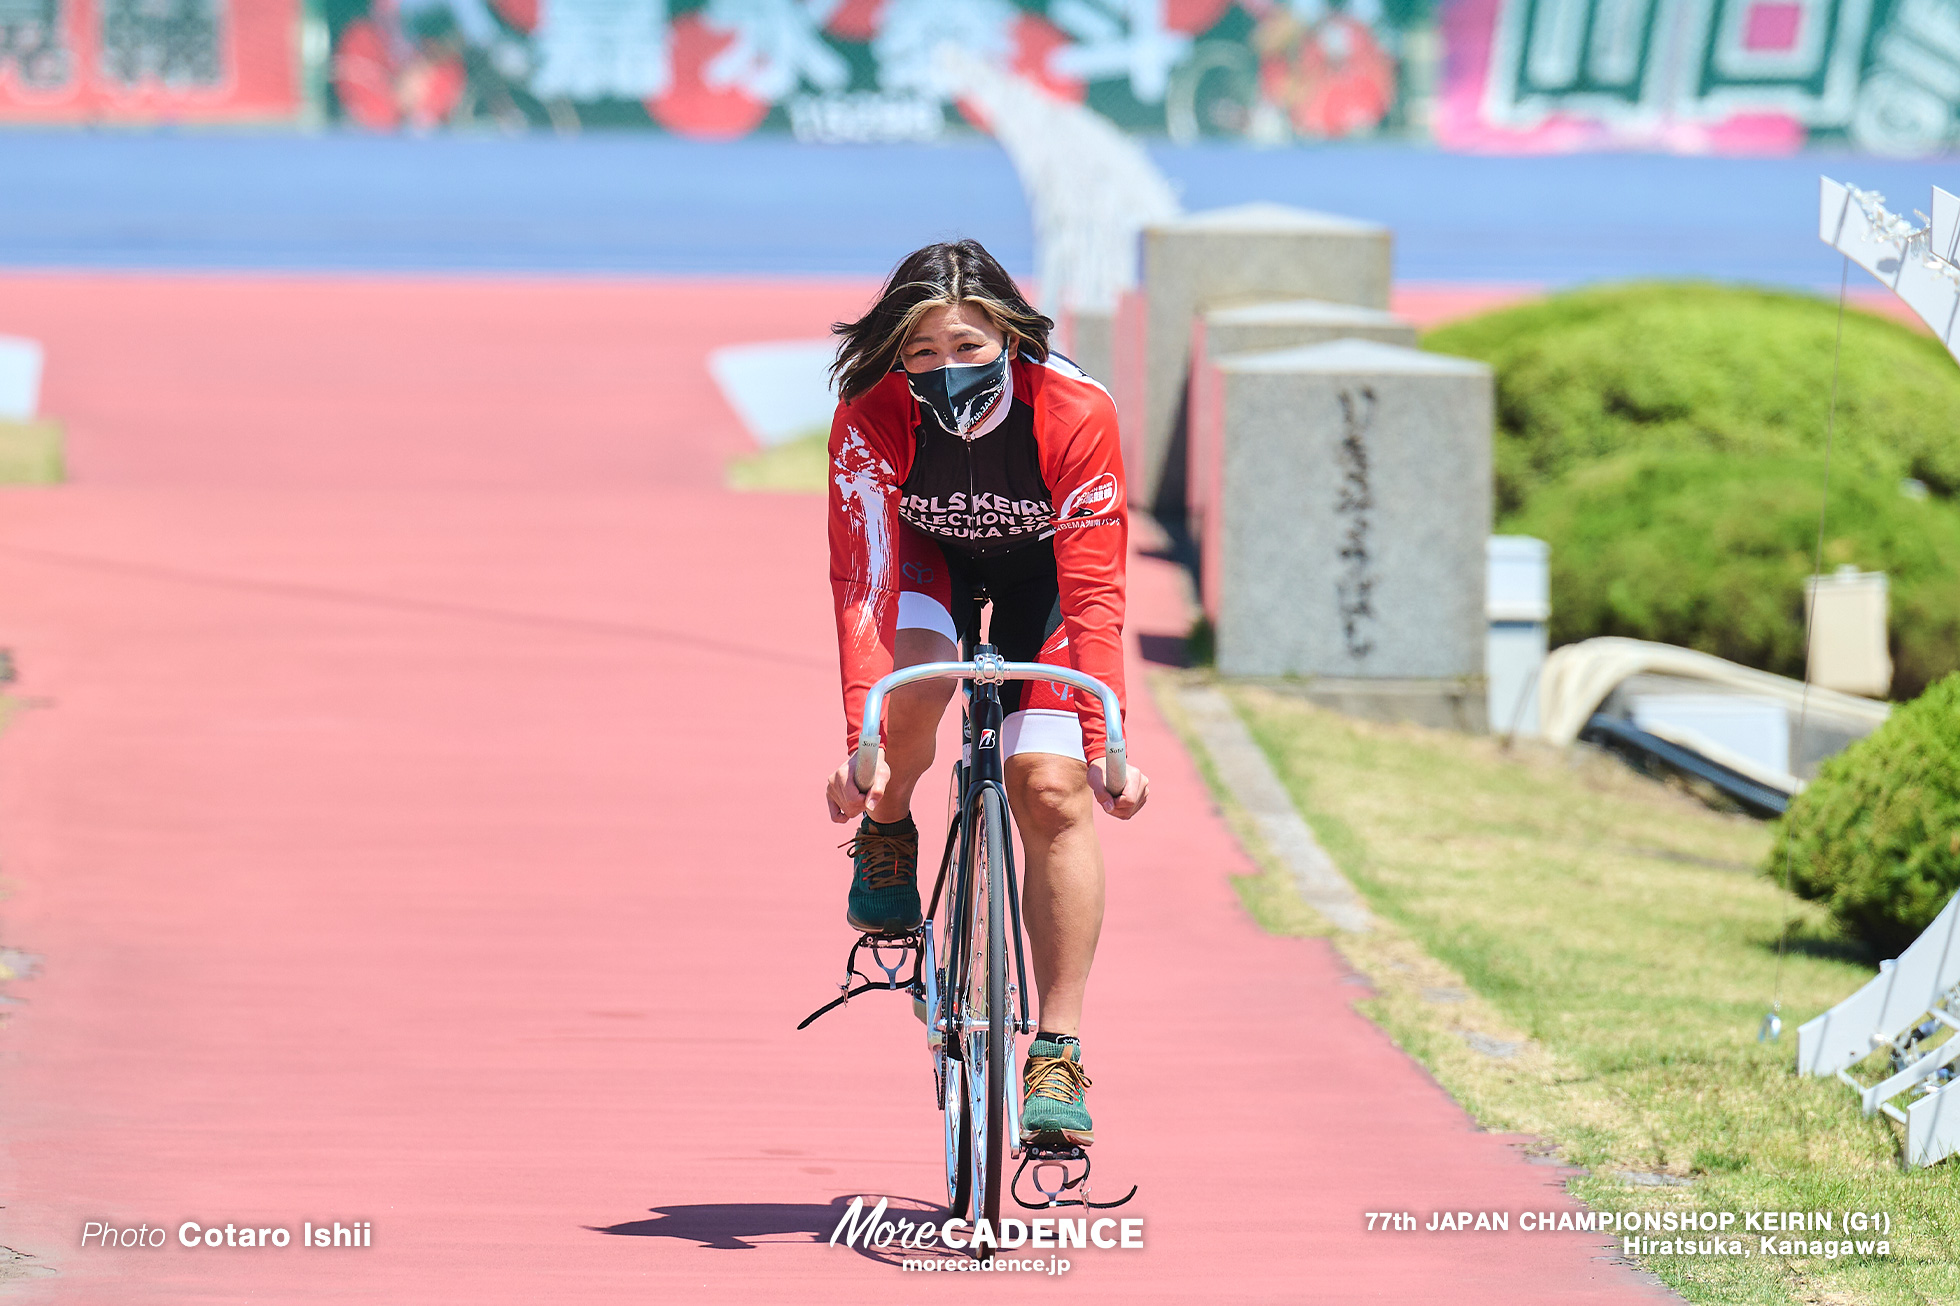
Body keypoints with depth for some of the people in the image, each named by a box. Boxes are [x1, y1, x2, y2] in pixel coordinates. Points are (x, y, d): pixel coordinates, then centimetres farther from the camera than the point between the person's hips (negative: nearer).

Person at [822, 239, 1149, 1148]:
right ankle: (886, 834, 0)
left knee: (1051, 791, -15)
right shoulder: (871, 419, -31)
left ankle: (1056, 1050, -8)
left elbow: (1094, 594, -32)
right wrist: (859, 742, -43)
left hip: (1041, 567, 0)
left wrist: (1107, 745, -39)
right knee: (911, 685, -33)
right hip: (927, 556, 0)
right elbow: (863, 583, -34)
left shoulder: (1076, 415, -34)